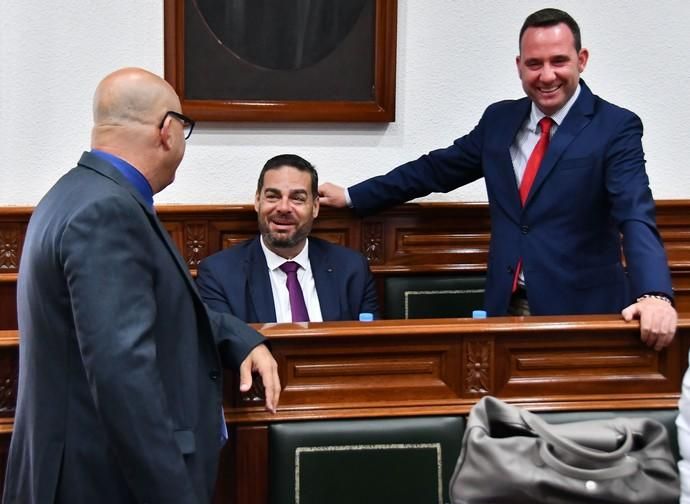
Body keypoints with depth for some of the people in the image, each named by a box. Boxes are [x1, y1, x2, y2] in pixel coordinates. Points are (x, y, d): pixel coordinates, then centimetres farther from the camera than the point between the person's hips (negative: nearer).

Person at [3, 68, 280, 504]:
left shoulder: (88, 194, 9)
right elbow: (123, 372, -30)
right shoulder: (107, 211, -22)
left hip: (98, 466, 10)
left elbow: (162, 306, 19)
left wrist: (242, 340, 6)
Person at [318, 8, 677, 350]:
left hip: (581, 309, -4)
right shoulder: (499, 119, 8)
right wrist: (351, 196, 18)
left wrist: (654, 294, -35)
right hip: (506, 305, 4)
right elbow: (436, 168, 16)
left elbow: (636, 216, -19)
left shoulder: (617, 127, -7)